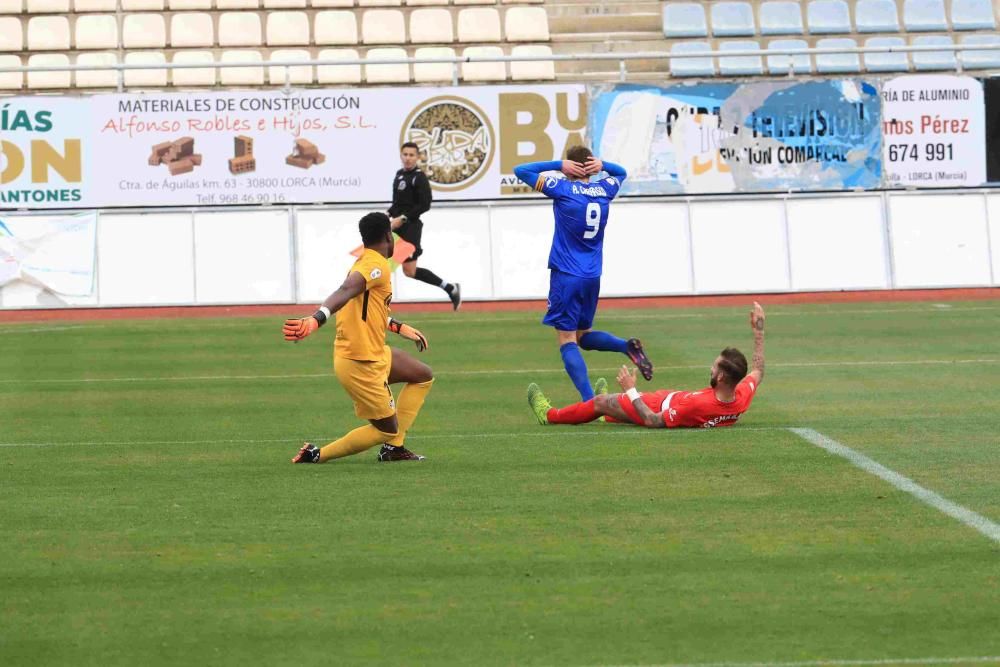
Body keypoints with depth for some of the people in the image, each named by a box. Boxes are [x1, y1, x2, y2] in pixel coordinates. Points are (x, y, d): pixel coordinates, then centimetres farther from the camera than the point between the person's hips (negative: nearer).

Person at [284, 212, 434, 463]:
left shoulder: (365, 261, 10)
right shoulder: (377, 266, -20)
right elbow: (346, 290, -39)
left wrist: (398, 327, 34)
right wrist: (317, 319, -55)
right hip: (360, 364, -10)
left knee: (423, 376, 23)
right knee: (387, 429, 4)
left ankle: (393, 448, 22)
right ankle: (317, 455, 5)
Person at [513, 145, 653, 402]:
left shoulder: (563, 189, -9)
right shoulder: (604, 190, 5)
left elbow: (520, 170, -3)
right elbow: (621, 172, 29)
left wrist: (558, 165, -4)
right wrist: (602, 165, 8)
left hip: (566, 275, -6)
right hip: (593, 277, 6)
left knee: (567, 340, -3)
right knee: (583, 335, 20)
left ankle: (589, 401, -16)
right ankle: (628, 346, -7)